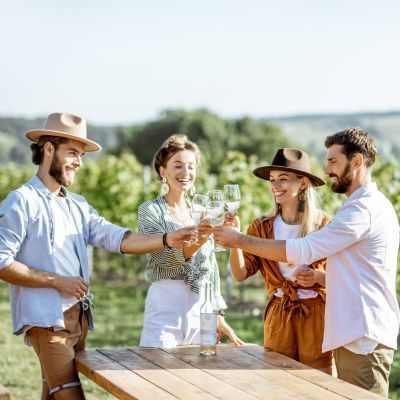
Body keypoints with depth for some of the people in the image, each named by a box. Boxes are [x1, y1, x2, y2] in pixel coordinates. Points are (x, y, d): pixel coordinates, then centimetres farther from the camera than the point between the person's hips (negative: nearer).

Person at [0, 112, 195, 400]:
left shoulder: (78, 206, 17)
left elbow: (117, 239, 4)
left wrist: (166, 240, -11)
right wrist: (58, 281, -13)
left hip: (78, 318, 8)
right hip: (46, 319, -8)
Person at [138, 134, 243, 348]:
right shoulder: (150, 210, -2)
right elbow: (164, 258, -17)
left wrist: (218, 317, 13)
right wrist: (197, 242, -33)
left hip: (201, 306, 5)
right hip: (166, 304, -5)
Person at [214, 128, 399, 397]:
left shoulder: (364, 208, -15)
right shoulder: (373, 204, 20)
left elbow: (302, 251, -18)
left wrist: (240, 240, -11)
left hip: (364, 338, -10)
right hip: (355, 334, 10)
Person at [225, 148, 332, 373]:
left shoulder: (324, 225, -4)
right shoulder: (263, 227, 5)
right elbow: (240, 274, -3)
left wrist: (318, 276, -19)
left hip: (316, 315, -3)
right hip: (278, 316, 3)